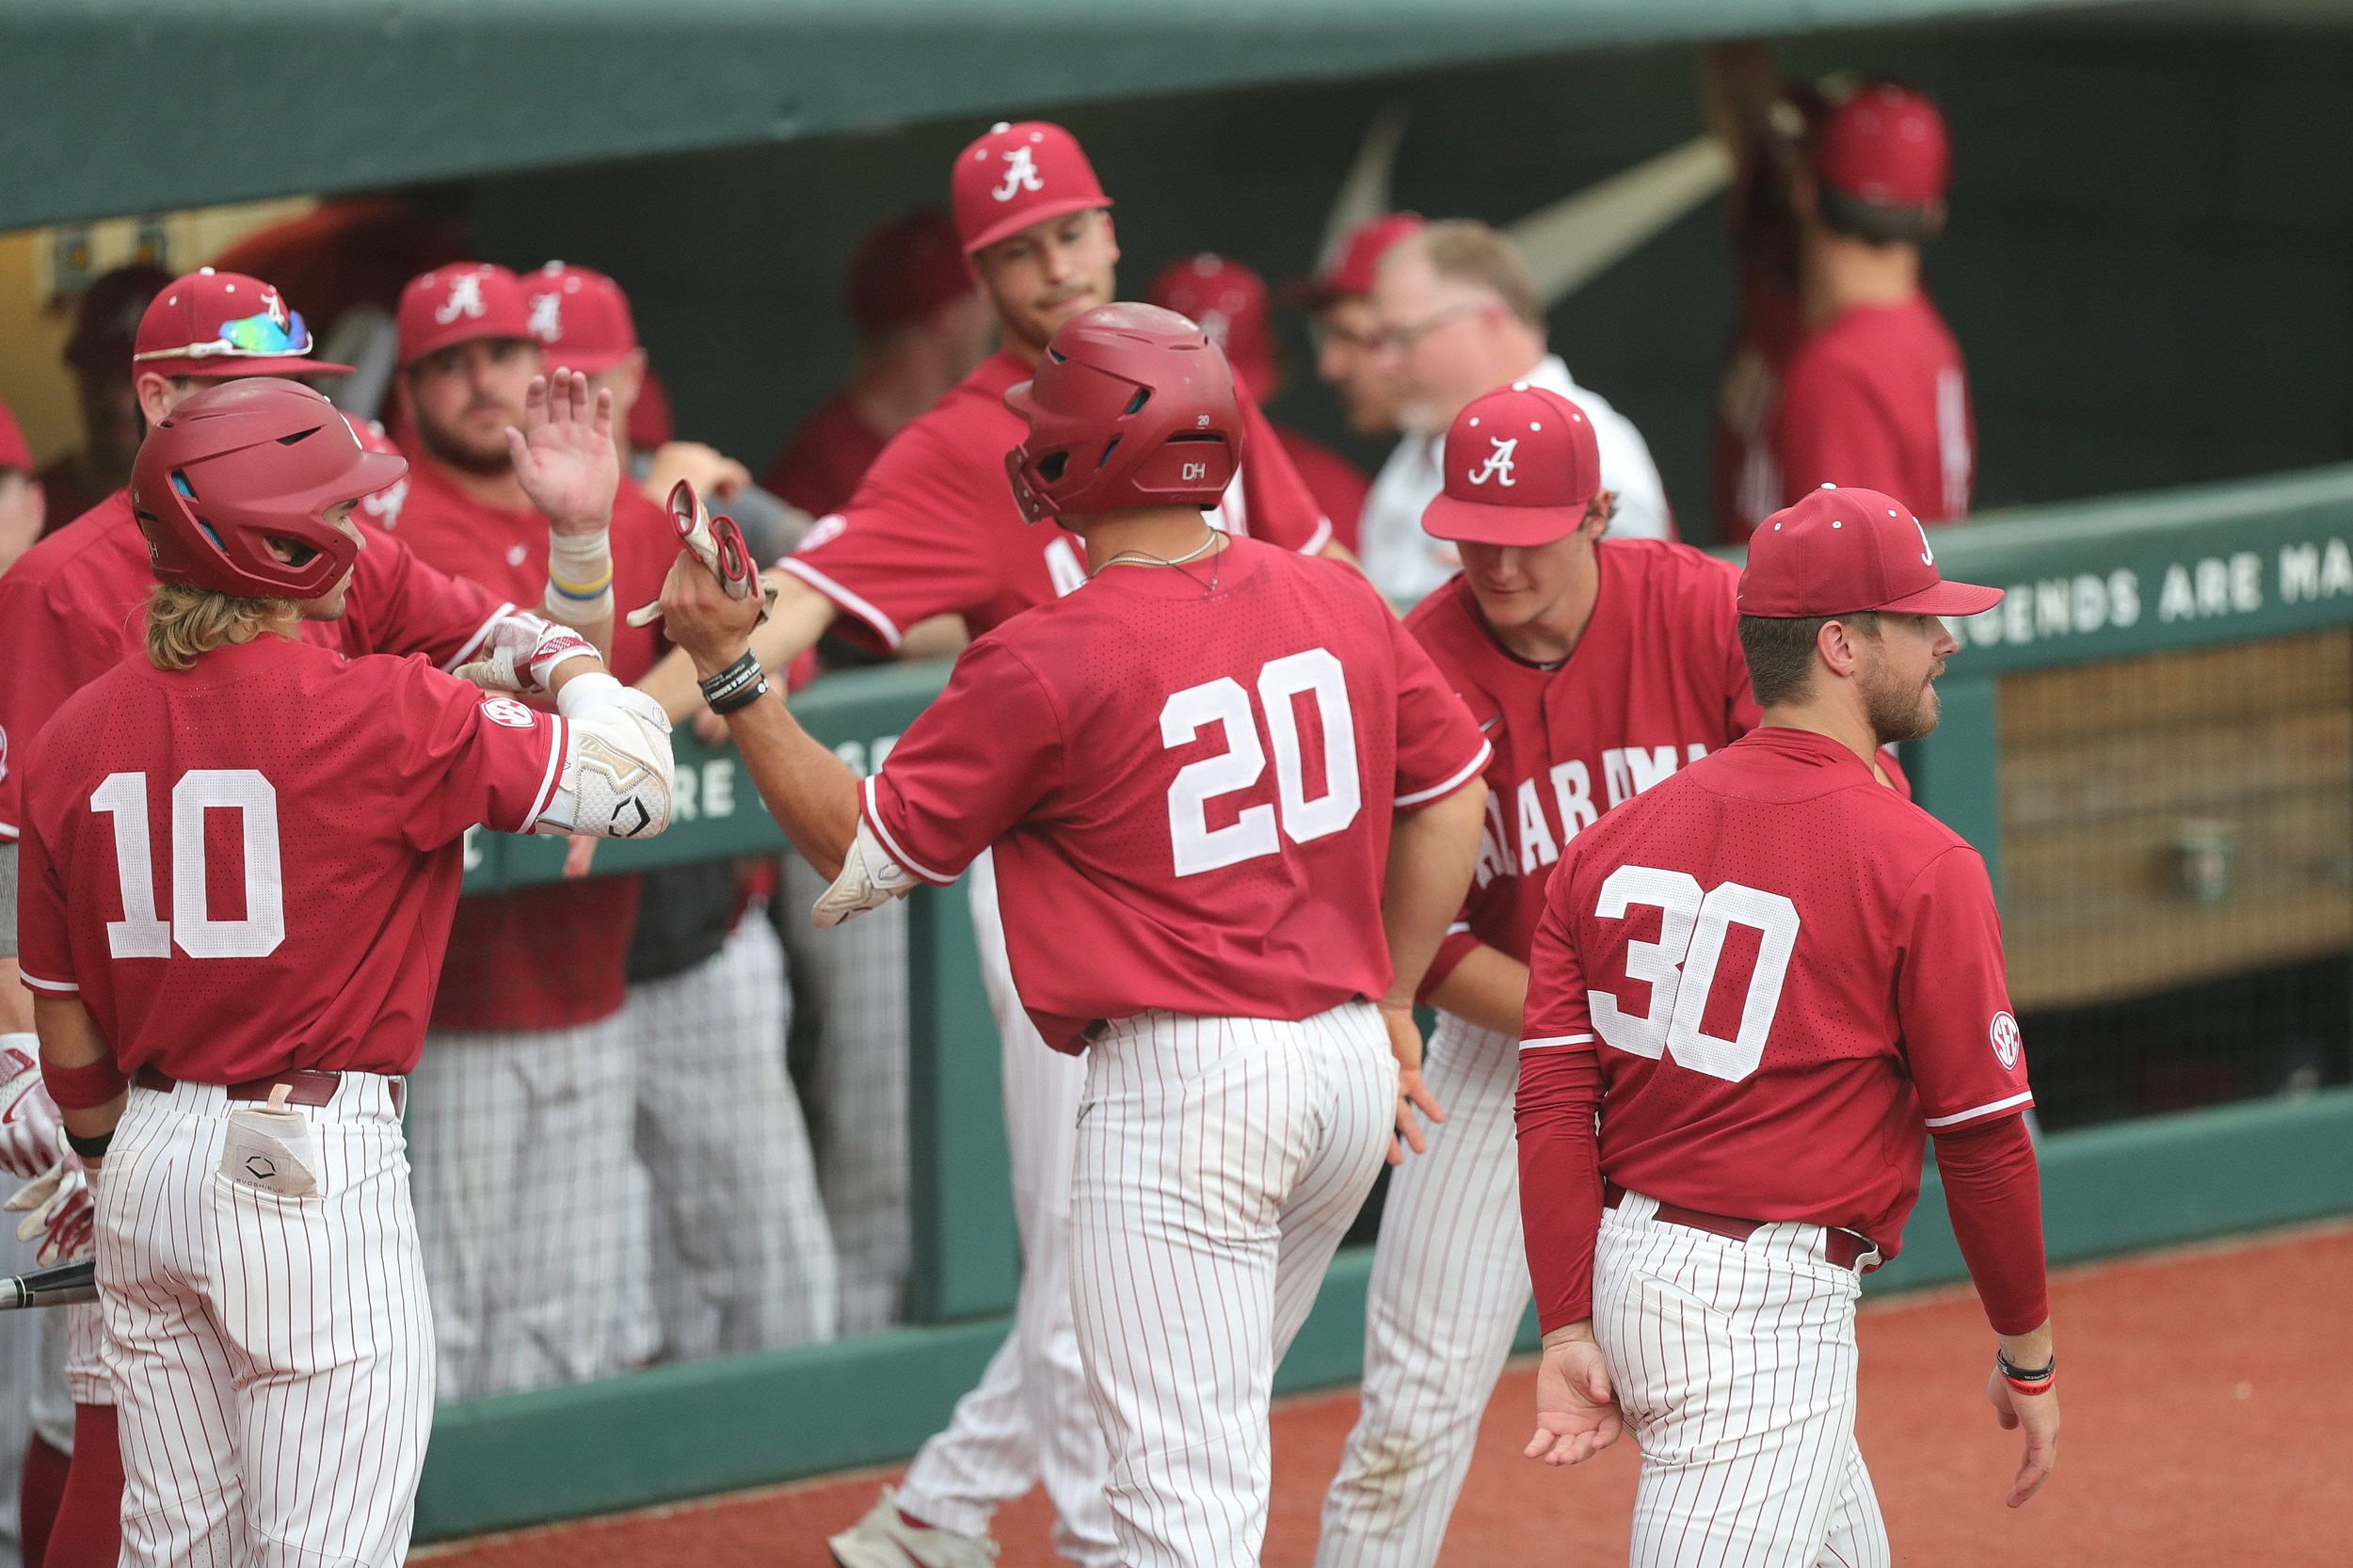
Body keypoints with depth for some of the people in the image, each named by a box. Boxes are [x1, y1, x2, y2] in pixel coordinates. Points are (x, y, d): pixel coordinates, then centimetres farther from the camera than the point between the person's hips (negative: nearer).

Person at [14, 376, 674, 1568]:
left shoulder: (73, 739, 5)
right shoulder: (383, 713, -13)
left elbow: (65, 1021, 12)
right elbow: (632, 784, -8)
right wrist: (562, 652, 11)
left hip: (150, 1161, 6)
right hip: (312, 1169, -6)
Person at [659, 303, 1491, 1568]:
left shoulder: (1045, 665, -13)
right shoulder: (1337, 602, 6)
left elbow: (860, 853, -5)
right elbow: (1450, 795, 16)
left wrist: (728, 673, -1)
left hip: (1181, 1082, -7)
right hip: (1351, 1065, 7)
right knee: (1208, 1433, 22)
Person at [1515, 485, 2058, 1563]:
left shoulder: (1619, 839, 9)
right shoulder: (1919, 864, -9)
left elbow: (1555, 1101, 2)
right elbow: (1983, 1139, -6)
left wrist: (1568, 1332, 0)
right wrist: (2028, 1357, 6)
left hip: (1623, 1269, 8)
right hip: (1768, 1306, -8)